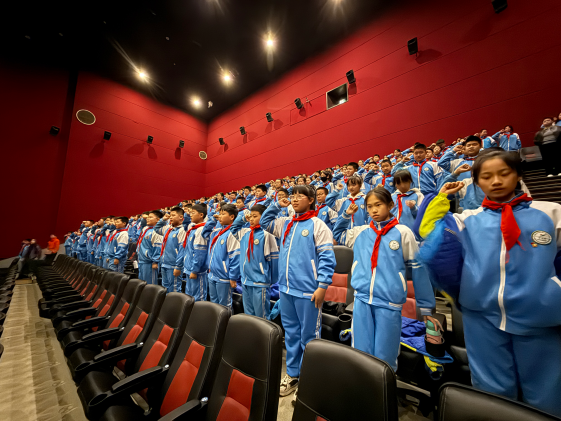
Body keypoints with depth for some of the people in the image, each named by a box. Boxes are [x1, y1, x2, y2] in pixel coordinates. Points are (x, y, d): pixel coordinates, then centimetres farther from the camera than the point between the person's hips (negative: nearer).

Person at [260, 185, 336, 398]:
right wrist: (276, 205, 11)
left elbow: (326, 258, -11)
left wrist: (322, 285, -16)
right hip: (286, 288, 6)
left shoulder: (317, 225, -9)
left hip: (308, 290, -6)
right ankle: (292, 373, 39)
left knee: (309, 336, 11)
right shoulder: (285, 224, 9)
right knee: (291, 333, 20)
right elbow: (265, 222, 23)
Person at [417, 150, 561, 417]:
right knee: (493, 392, 17)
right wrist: (441, 198, -3)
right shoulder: (467, 220, 2)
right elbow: (428, 233, -7)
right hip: (482, 317, 0)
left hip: (539, 319, 1)